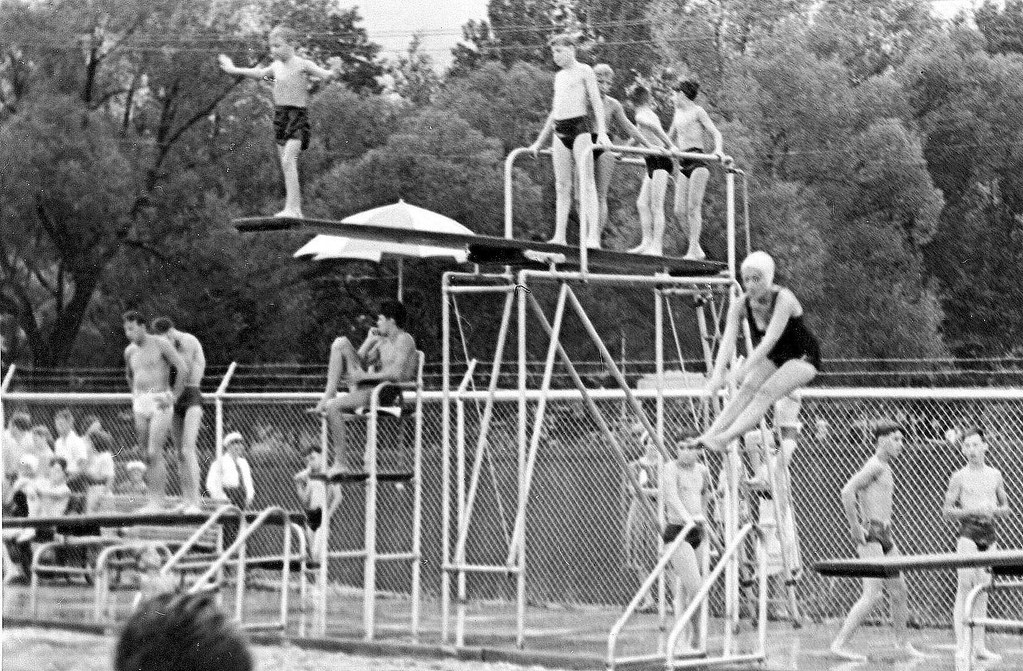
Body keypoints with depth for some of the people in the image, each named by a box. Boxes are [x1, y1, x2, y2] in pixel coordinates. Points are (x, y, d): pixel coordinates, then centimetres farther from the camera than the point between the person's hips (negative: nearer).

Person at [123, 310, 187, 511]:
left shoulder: (160, 344, -7)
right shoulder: (130, 351, 12)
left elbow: (183, 370, -10)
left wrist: (174, 397, -11)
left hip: (160, 403, -6)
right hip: (140, 404, 6)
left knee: (154, 453, -13)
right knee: (149, 454, 8)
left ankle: (156, 501, -11)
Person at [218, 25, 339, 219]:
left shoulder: (303, 65, -6)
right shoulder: (276, 67, 13)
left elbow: (324, 75, -16)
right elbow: (259, 73, 30)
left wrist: (333, 71, -40)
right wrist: (234, 69, 41)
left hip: (298, 115, -7)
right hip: (279, 114, 7)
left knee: (288, 161, -21)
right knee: (286, 165, 7)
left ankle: (290, 208, -25)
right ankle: (296, 210, 13)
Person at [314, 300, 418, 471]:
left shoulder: (405, 340, -7)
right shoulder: (383, 341, 20)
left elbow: (397, 373, -21)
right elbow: (360, 361, 21)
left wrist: (365, 376, -17)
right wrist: (370, 341, 9)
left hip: (385, 393, -9)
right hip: (367, 386, 9)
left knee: (333, 406, -27)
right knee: (341, 343, 0)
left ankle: (340, 463, -22)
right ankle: (328, 394, -9)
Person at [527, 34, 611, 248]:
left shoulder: (584, 71, 2)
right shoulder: (559, 77, 22)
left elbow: (597, 102, -5)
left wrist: (602, 132, -18)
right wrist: (539, 142, 27)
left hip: (580, 127, -7)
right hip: (559, 131, 7)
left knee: (586, 183, -11)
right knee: (562, 186, 3)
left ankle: (593, 237, -17)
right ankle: (559, 236, 1)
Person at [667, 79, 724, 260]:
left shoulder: (698, 112, 0)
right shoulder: (678, 113, 21)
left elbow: (715, 133, -8)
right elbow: (670, 138, 33)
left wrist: (718, 150, -26)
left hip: (697, 161, -7)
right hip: (683, 164, 7)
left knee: (693, 208, -11)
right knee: (679, 212, 0)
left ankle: (693, 251, -10)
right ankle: (697, 249, 8)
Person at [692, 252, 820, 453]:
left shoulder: (784, 299, -29)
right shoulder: (740, 304, -13)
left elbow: (771, 339, -38)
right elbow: (728, 341, -23)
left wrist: (744, 368, -46)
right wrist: (718, 373, -39)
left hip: (803, 358, -6)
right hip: (771, 359, 6)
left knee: (766, 391, -26)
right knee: (747, 388, -18)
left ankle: (726, 438, -39)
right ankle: (710, 435, -29)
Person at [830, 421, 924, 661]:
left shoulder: (885, 468, 19)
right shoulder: (875, 466, -11)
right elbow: (847, 492, -24)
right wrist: (856, 527, -21)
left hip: (885, 535, 10)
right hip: (870, 535, -10)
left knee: (899, 591, 13)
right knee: (873, 595, -14)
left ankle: (903, 642, 26)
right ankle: (839, 644, -13)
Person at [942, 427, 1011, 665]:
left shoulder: (995, 475, 12)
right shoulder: (959, 477, 0)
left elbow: (1006, 507, 17)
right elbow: (948, 510, -2)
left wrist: (994, 510, -6)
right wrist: (974, 511, -15)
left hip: (990, 532, 4)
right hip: (968, 532, -4)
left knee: (983, 589, 7)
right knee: (964, 587, -11)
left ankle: (979, 646, 12)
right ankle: (961, 647, -12)